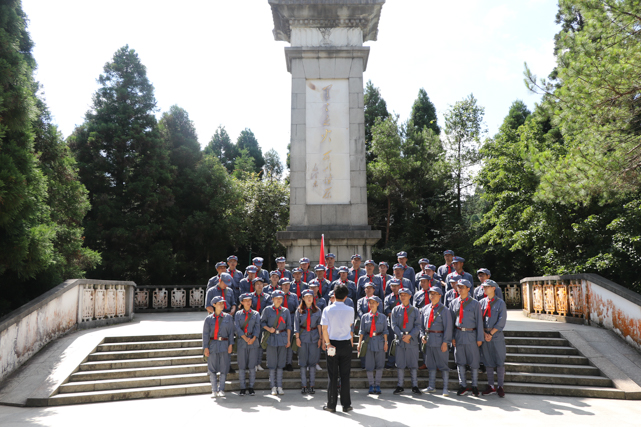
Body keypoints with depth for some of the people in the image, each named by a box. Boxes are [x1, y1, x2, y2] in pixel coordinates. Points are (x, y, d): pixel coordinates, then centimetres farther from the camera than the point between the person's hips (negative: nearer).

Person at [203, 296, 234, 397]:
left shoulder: (228, 317, 6)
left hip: (224, 344, 0)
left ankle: (221, 390, 10)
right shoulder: (209, 318, 4)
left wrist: (230, 344, -2)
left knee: (224, 368, 1)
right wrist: (205, 347, -3)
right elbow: (205, 333, 3)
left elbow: (231, 332, 6)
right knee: (212, 368, 1)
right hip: (212, 345, 0)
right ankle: (214, 390, 11)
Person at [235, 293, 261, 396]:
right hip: (241, 341, 0)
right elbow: (237, 328, -2)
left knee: (252, 365, 1)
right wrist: (245, 338, -12)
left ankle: (251, 387, 10)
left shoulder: (256, 314, 8)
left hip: (253, 341, 0)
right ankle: (242, 388, 9)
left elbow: (257, 327, 1)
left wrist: (253, 339, -14)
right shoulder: (238, 314, 7)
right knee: (241, 366, 1)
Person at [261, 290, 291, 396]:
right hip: (271, 338, -2)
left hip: (283, 337, 2)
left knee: (281, 363, 5)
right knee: (272, 363, 1)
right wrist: (268, 329, -12)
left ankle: (280, 386, 12)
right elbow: (262, 322, 6)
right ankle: (273, 387, 10)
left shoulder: (286, 311, 8)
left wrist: (288, 339, 4)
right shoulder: (267, 310, 2)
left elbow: (288, 326, 9)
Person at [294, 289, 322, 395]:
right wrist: (297, 337, -4)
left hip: (314, 337, 1)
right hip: (303, 337, 0)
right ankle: (304, 386, 9)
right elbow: (296, 324, 3)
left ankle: (311, 386, 9)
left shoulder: (317, 310, 6)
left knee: (313, 362, 2)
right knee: (303, 362, 2)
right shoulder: (299, 310, 4)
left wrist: (320, 338, 1)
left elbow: (319, 325, 7)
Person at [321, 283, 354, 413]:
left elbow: (324, 329, -9)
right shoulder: (350, 310, -3)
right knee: (345, 375, 7)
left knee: (332, 376, 6)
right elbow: (350, 327, 9)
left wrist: (327, 343, -2)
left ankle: (331, 405, 11)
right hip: (346, 344, 1)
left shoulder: (327, 310, -7)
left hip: (332, 344, -1)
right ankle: (346, 405, 12)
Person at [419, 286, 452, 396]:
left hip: (439, 340, -5)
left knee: (443, 364, 1)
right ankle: (431, 386, 23)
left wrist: (445, 342, -12)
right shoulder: (425, 309, 10)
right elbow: (421, 324, 16)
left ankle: (445, 388, 9)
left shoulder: (444, 310, -5)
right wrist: (422, 335, 1)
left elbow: (448, 326, -7)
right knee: (430, 364, 13)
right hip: (428, 340, 5)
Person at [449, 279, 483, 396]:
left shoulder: (475, 303, -1)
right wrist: (452, 337, 3)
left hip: (471, 335, -2)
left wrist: (479, 338, -4)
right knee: (460, 361, 7)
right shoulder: (454, 303, 6)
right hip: (458, 335, 2)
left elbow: (479, 321, 0)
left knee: (474, 361, 6)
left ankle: (475, 386, 20)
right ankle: (463, 385, 19)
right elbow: (451, 321, 9)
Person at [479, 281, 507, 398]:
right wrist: (484, 333, -7)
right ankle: (491, 386, 16)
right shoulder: (482, 302, 7)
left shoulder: (500, 303, -2)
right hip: (484, 335, 3)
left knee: (500, 361, 0)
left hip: (497, 335, -3)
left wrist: (491, 333, -12)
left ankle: (500, 387, 10)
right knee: (488, 361, 8)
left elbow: (501, 321, -8)